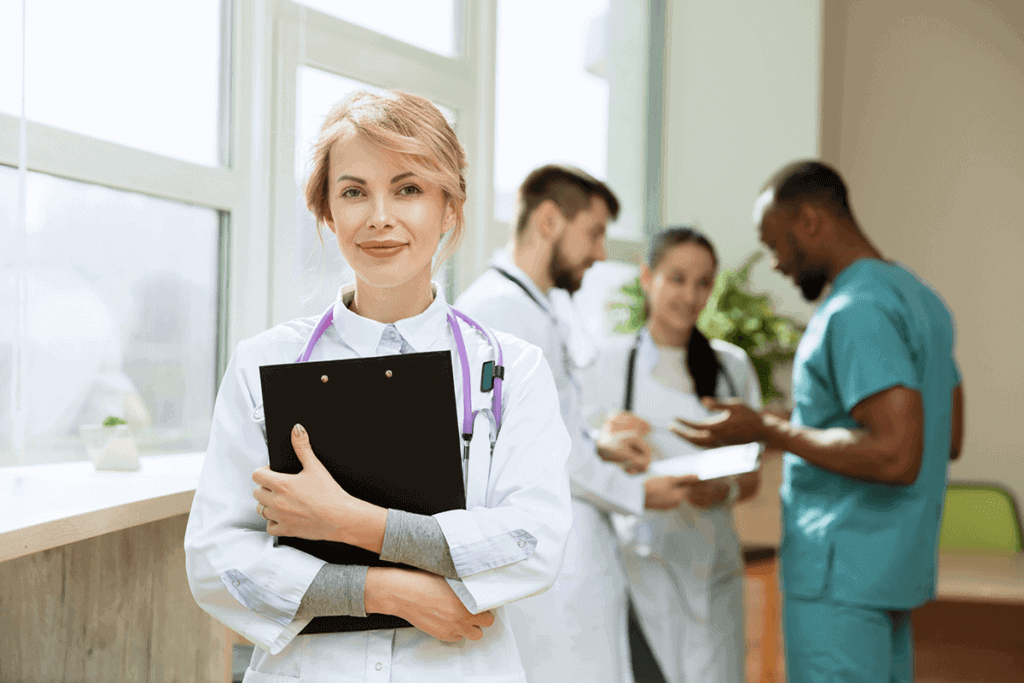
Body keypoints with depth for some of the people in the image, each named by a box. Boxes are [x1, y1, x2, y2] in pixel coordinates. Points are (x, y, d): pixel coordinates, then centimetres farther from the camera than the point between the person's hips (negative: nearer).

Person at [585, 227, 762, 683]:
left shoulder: (732, 366, 13)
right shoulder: (610, 362, 4)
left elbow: (752, 477, 14)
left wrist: (725, 490, -8)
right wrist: (608, 446, -19)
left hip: (711, 558, 2)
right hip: (640, 555, -2)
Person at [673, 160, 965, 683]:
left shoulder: (856, 311, -17)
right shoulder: (917, 296, 14)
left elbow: (896, 456, -25)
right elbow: (948, 438, 20)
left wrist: (767, 430, -18)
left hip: (839, 572, -10)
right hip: (893, 566, 10)